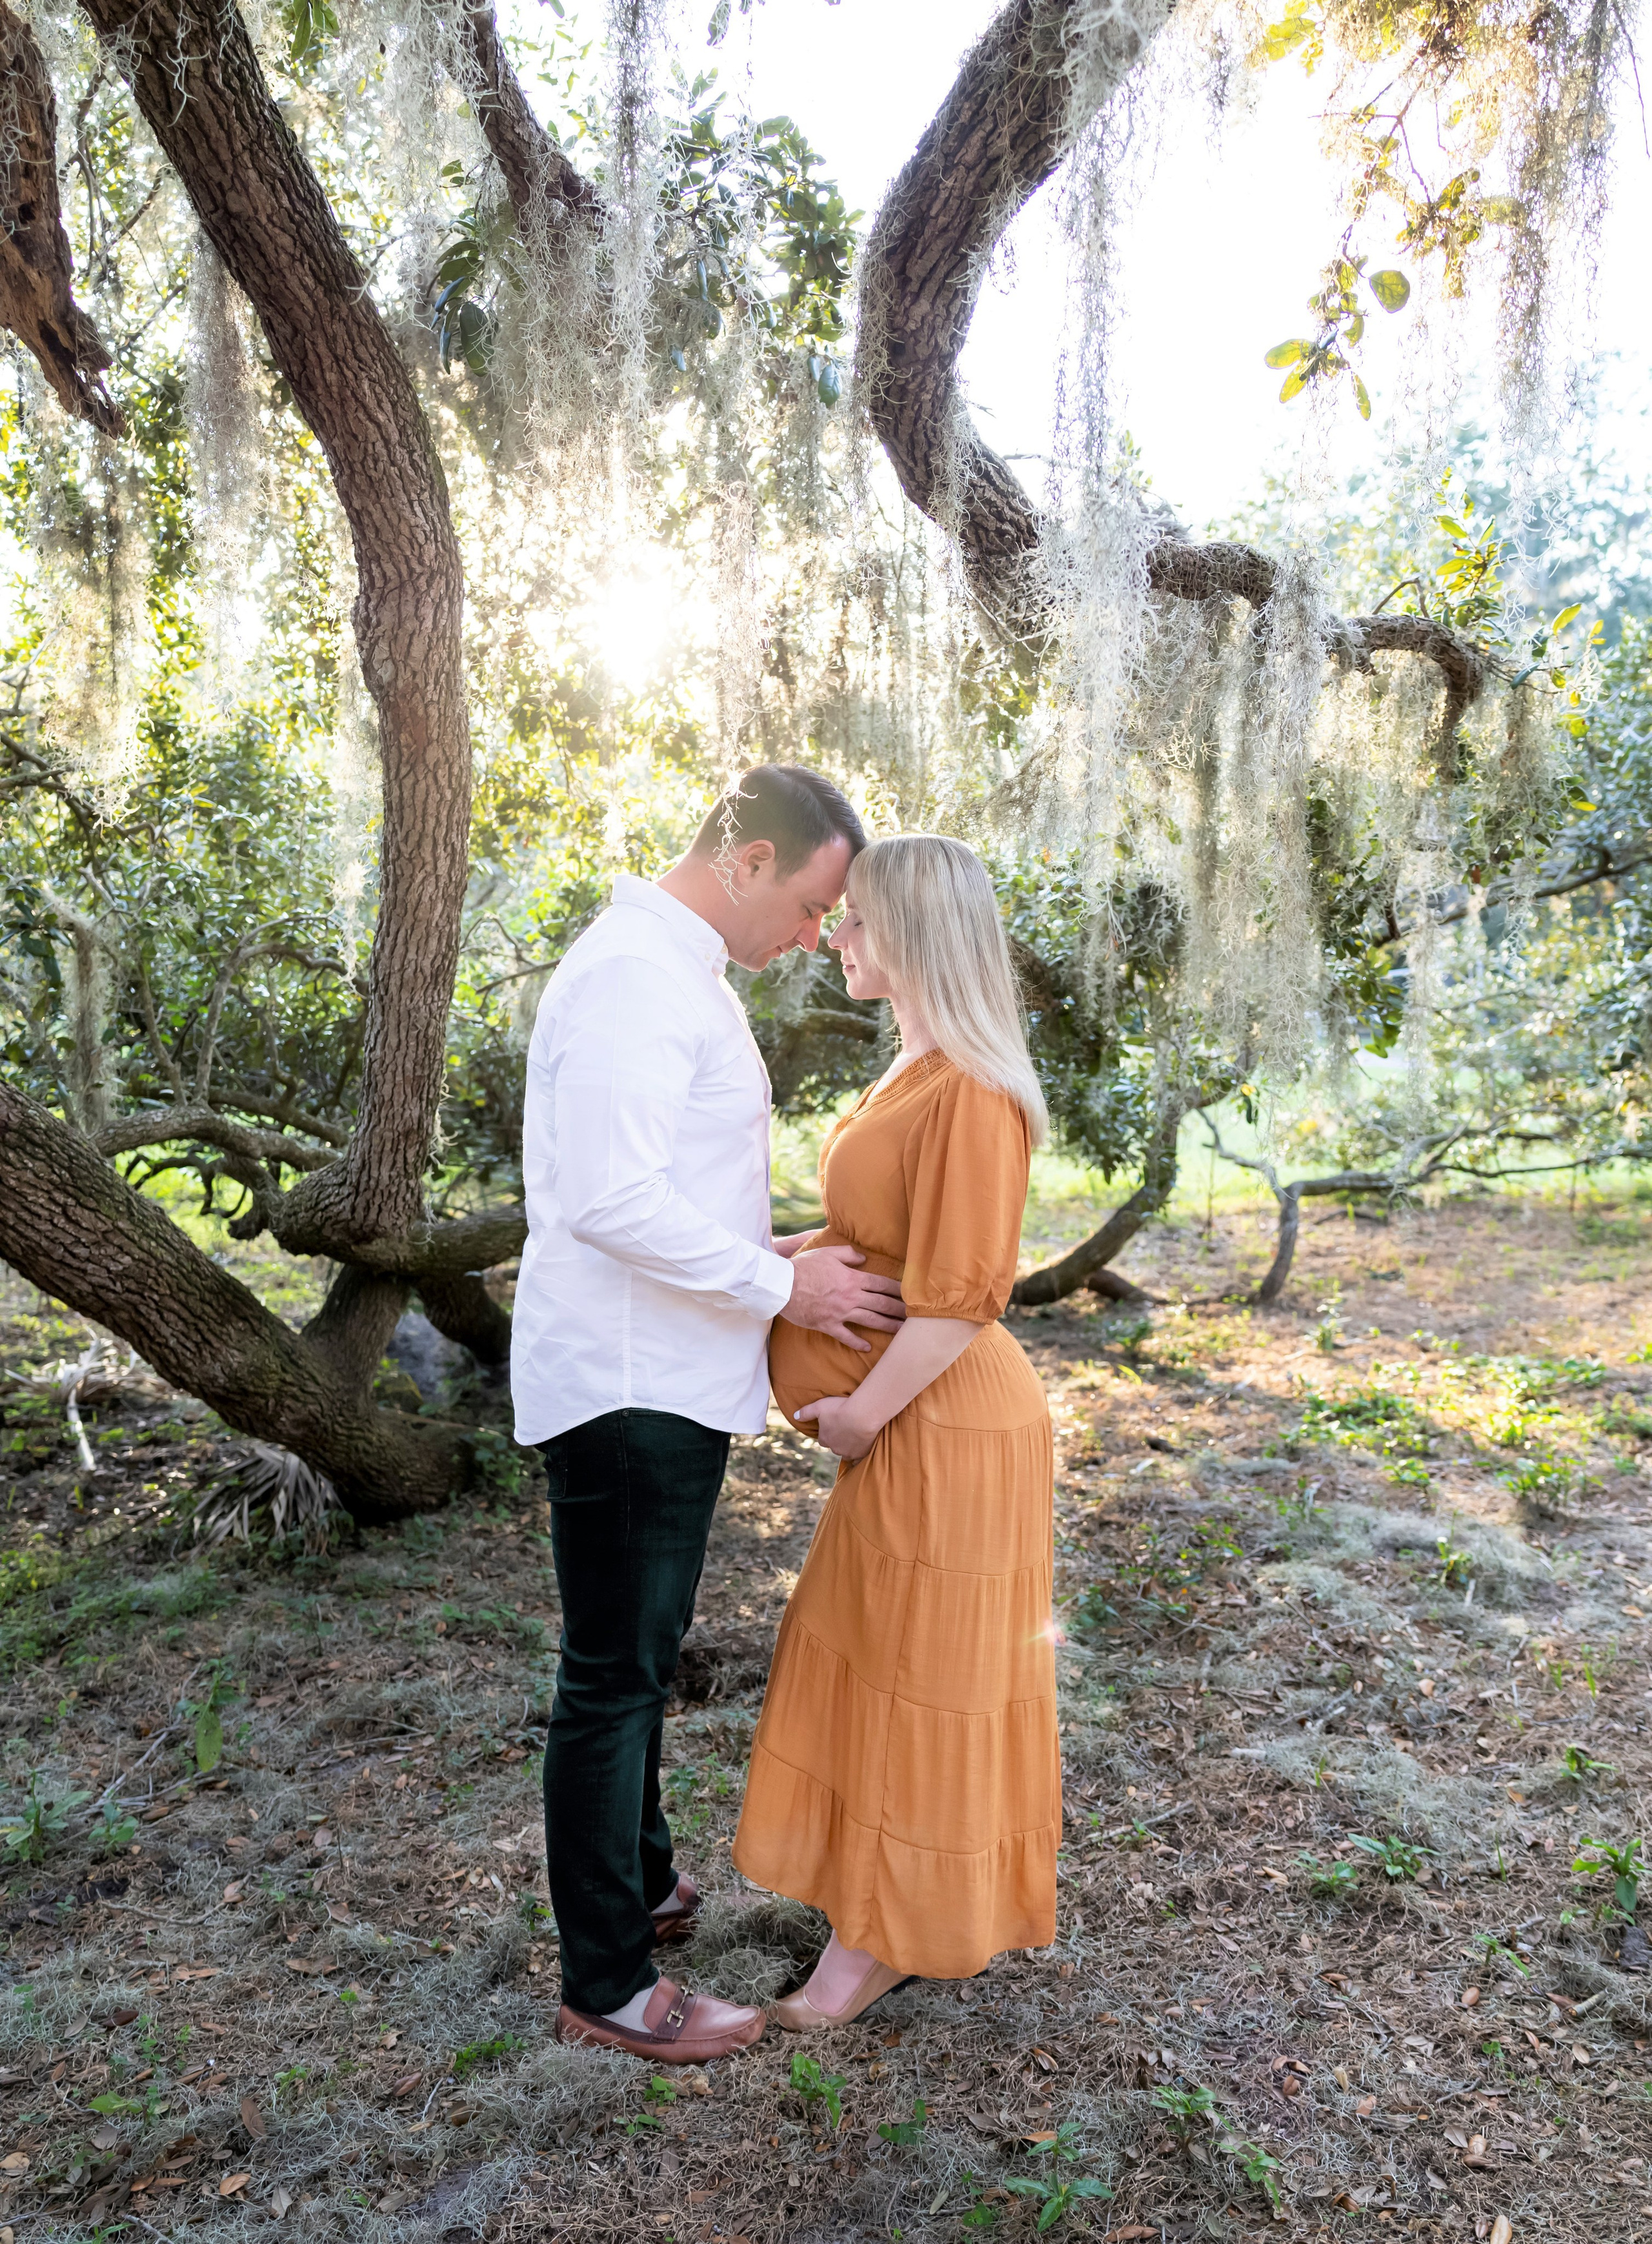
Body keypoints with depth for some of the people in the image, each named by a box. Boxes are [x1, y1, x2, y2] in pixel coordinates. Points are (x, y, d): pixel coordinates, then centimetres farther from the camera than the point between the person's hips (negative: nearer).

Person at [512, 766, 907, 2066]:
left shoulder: (681, 972, 13)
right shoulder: (637, 975, -20)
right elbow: (613, 1202, -28)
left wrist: (771, 1254, 9)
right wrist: (782, 1288, -18)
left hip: (665, 1384, 10)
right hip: (626, 1388, -10)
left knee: (642, 1659, 23)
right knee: (615, 1678, 3)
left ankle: (643, 1883, 43)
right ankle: (606, 1987, 20)